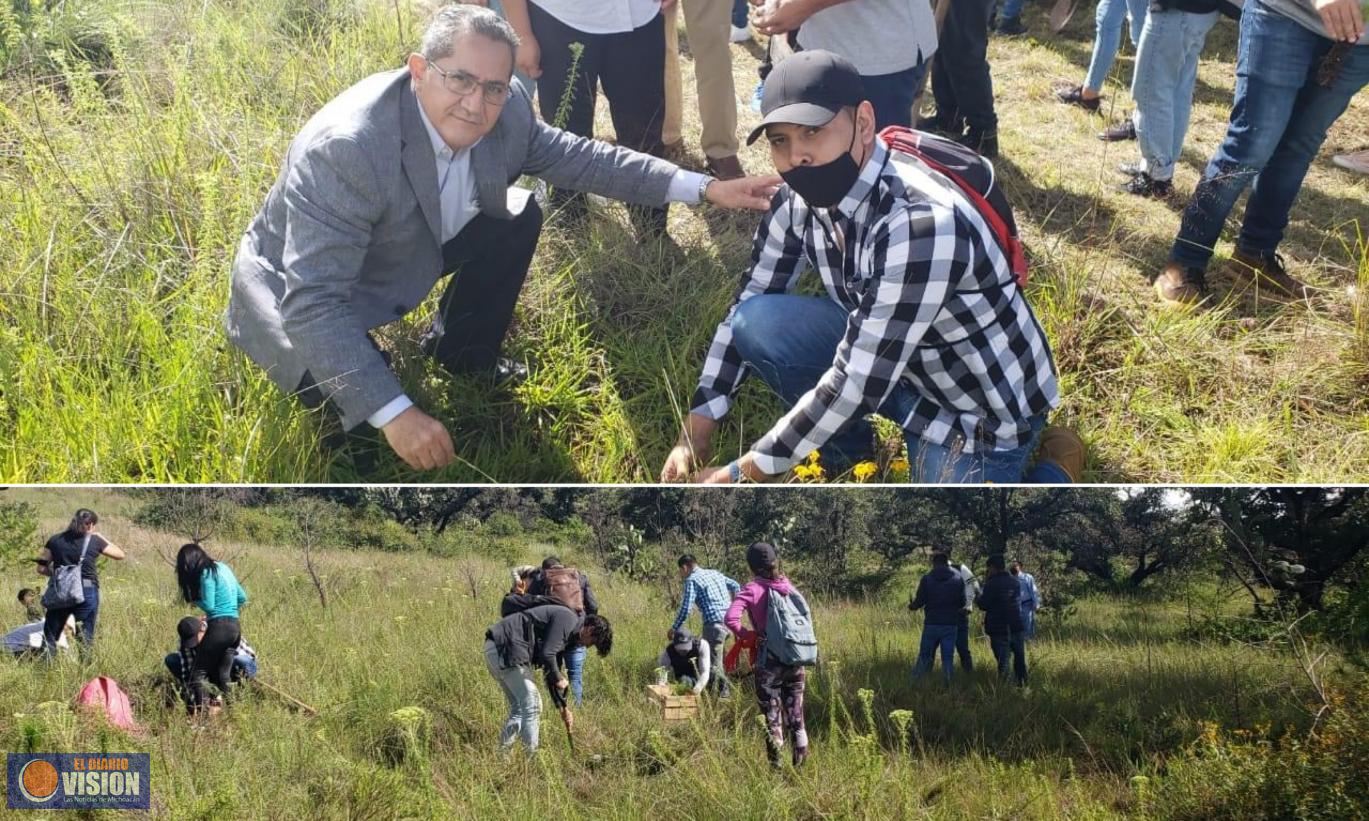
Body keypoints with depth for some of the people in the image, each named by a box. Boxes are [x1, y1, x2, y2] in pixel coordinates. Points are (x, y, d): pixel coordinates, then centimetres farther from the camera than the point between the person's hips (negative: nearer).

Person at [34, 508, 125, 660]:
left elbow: (42, 568, 4)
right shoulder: (95, 541, -2)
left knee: (49, 637, 10)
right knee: (86, 638, 9)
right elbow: (120, 554, 11)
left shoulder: (55, 541, 4)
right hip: (87, 593, -2)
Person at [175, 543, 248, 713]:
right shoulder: (224, 568, 16)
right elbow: (242, 598, 20)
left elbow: (208, 605, -12)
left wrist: (195, 601, 5)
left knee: (198, 671, -3)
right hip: (235, 627, 8)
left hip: (219, 627, -8)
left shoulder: (207, 573, -8)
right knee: (224, 674, 11)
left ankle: (200, 709, -15)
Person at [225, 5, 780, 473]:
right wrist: (396, 413, -49)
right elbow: (314, 304, -43)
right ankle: (355, 428, 5)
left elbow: (578, 158, -3)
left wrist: (703, 188, -10)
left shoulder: (504, 111, -19)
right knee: (347, 391, -32)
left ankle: (460, 350, 21)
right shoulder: (343, 149, -41)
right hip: (300, 291, -7)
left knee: (520, 219, 0)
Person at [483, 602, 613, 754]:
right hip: (507, 650, -10)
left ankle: (503, 754, 22)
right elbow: (546, 655, -19)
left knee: (518, 708, 19)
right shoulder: (567, 619, -10)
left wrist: (564, 707, 28)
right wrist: (559, 679, -2)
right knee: (532, 706, -4)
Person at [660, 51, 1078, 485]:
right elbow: (748, 305, 2)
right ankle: (847, 451, 11)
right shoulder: (801, 197, -12)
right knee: (757, 323, -14)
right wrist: (697, 429, -3)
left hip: (983, 405, -6)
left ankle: (1057, 466, 11)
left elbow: (857, 384, -32)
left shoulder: (921, 224, -36)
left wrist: (742, 475, -24)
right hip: (890, 360, 7)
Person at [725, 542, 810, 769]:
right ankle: (801, 759, 12)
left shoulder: (752, 589, -10)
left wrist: (747, 635, -6)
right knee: (795, 713, 14)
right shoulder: (788, 586, 5)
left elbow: (731, 618, -23)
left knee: (772, 715, 6)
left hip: (769, 661, -4)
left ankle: (776, 764, 8)